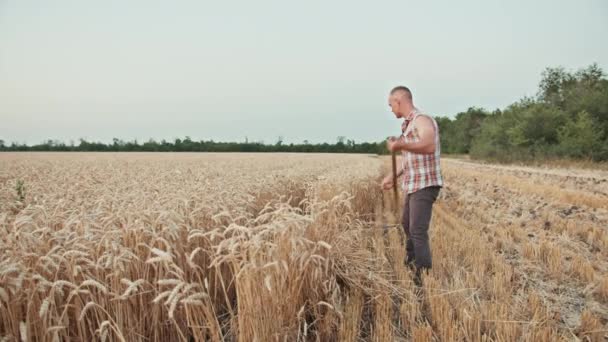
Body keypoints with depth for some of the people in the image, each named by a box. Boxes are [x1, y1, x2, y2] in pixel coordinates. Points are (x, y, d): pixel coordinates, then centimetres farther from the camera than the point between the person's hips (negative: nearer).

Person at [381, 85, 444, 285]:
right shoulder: (408, 124, 13)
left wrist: (400, 145, -39)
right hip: (413, 185, 10)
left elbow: (429, 146, -35)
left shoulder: (422, 120, -15)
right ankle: (410, 264, 41)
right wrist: (392, 176, 23)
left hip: (425, 185, -10)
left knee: (418, 230, -14)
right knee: (407, 224, 22)